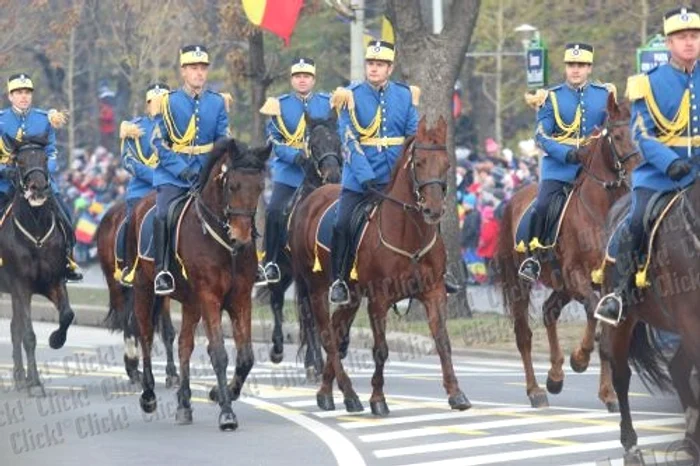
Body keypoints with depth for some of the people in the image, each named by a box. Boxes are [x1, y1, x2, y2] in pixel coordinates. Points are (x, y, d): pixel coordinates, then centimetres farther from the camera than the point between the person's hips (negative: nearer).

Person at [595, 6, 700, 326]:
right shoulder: (650, 83, 0)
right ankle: (619, 292, -9)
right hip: (658, 173, -3)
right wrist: (670, 162, -22)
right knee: (636, 223, -20)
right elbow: (641, 134, -7)